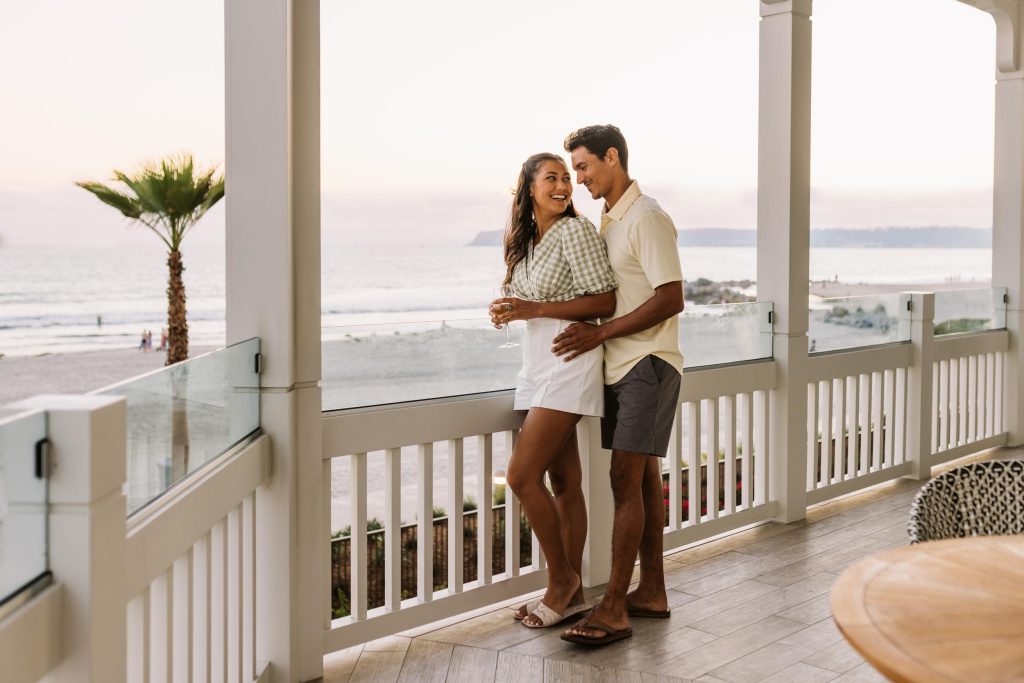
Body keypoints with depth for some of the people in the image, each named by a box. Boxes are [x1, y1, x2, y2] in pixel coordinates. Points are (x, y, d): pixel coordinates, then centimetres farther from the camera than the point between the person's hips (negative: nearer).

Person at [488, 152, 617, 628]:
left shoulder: (575, 231, -9)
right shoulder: (527, 240, 14)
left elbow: (604, 302, -13)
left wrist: (535, 309, -17)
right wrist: (509, 312, 3)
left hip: (569, 362, -8)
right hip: (538, 365, 8)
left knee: (522, 474, -12)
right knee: (563, 482, 10)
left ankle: (561, 579, 4)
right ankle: (572, 592, 18)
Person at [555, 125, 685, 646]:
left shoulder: (647, 218, -12)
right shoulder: (608, 221, 16)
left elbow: (670, 299, -19)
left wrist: (600, 333, -19)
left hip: (647, 363, -9)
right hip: (619, 366, 9)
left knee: (626, 478, -11)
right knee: (641, 477, 11)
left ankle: (613, 609, -9)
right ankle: (651, 591, 20)